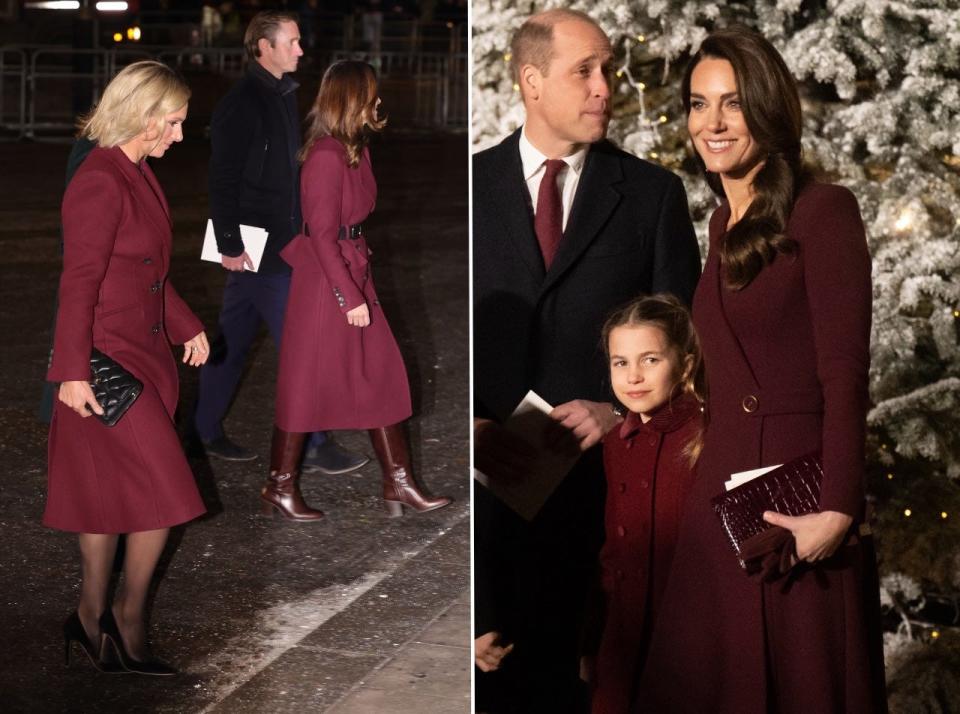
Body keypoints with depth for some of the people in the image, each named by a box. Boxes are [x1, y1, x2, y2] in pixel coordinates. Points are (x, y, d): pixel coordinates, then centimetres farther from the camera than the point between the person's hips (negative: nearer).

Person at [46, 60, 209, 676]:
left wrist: (188, 326, 22)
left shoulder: (138, 175, 11)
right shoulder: (99, 183, -18)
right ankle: (128, 618, 10)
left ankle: (91, 617, 24)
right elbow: (79, 283, -20)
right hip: (108, 359, -9)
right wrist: (73, 372, -21)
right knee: (163, 491, -6)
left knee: (109, 489, 14)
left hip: (147, 353, 9)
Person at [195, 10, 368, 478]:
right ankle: (312, 446, -1)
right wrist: (230, 244, -18)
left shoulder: (282, 96, 13)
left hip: (279, 241, 9)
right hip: (254, 246, -9)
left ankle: (207, 431, 22)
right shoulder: (241, 104, -15)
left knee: (233, 339, 14)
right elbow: (223, 180, -17)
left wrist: (302, 228, 18)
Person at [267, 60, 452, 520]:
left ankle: (398, 482, 16)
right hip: (326, 278, -9)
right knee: (308, 382, 2)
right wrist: (349, 296, -20)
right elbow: (322, 234, -21)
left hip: (355, 271, 9)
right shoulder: (326, 156, -20)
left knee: (381, 374, 10)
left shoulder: (355, 150, 8)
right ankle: (280, 487, 15)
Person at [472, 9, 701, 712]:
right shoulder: (471, 185, 4)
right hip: (492, 469, 0)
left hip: (608, 468, 0)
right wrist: (471, 424, -11)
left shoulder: (654, 192, 5)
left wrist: (623, 412, -10)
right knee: (493, 655, 5)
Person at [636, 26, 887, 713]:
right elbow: (732, 372, 12)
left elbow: (845, 373, -15)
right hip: (720, 491, 7)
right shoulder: (725, 224, 13)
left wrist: (838, 511, -22)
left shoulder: (823, 211, -9)